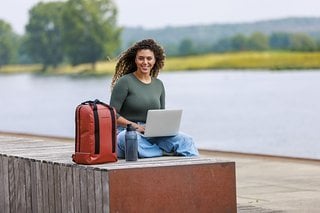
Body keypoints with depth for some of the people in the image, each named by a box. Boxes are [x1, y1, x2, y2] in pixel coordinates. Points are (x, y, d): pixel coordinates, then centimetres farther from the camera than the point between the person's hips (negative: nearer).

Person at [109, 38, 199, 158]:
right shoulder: (124, 82, -3)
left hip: (152, 134, 5)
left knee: (185, 140, -23)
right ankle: (167, 151, -32)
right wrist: (135, 126, -19)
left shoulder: (158, 84, 16)